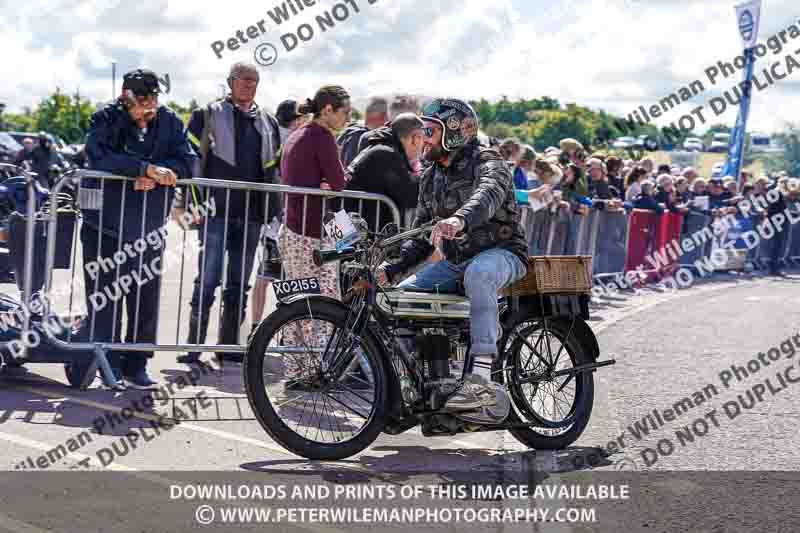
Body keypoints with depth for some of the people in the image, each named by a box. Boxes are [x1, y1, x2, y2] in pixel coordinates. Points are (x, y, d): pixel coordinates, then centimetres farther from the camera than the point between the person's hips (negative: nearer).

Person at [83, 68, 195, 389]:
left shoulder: (170, 122, 2)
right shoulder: (106, 120, -8)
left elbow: (186, 163, -7)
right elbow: (99, 157, -25)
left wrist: (154, 176, -23)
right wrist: (147, 167, -31)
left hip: (149, 226, 3)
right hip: (105, 222, -3)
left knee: (146, 298, 6)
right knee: (105, 295, 1)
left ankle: (136, 365, 18)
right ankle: (108, 363, 13)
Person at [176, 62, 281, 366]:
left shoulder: (268, 123, 17)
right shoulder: (207, 115, 4)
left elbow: (273, 169, 22)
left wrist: (274, 210, 15)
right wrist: (189, 202, -5)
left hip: (251, 214, 5)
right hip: (216, 211, -5)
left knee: (239, 284, 8)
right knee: (208, 281, -8)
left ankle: (228, 347, 15)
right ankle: (194, 347, -3)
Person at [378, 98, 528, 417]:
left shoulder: (486, 162, -10)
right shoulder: (431, 178, 14)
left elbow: (488, 194, -35)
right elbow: (422, 237, 17)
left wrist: (460, 219, -57)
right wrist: (392, 268, 0)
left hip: (501, 252, -7)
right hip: (455, 260, 8)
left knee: (478, 272, -41)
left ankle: (480, 381, -45)